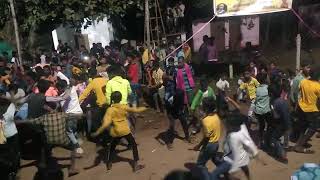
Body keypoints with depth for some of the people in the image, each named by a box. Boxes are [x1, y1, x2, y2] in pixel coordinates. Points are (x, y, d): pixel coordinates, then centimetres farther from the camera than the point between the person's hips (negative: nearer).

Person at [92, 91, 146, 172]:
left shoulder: (110, 110, -11)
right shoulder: (124, 107, -7)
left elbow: (106, 124, -20)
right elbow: (135, 110, 5)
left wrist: (97, 132, -16)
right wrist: (144, 108, 22)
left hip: (116, 132, 0)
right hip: (125, 130, 0)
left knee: (112, 147, 23)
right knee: (134, 145, 14)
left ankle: (109, 164, 30)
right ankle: (136, 165, 12)